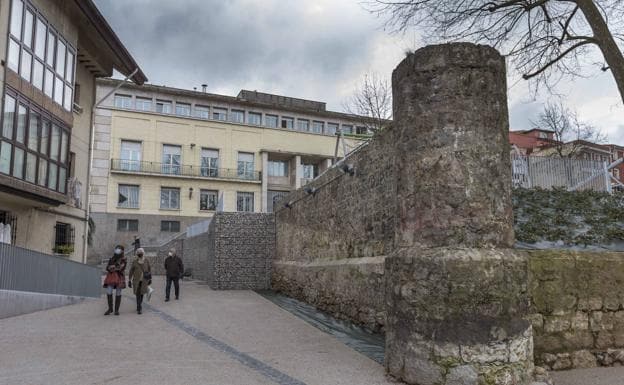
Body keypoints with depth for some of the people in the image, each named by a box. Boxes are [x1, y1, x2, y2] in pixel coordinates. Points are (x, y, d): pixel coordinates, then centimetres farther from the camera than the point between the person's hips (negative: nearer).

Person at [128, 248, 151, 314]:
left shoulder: (146, 261, 0)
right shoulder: (134, 261, -3)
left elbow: (149, 270, 10)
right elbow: (131, 271, 2)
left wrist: (150, 279, 13)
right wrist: (129, 280, 1)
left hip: (144, 280, 1)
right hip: (136, 280, -1)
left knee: (141, 293, 7)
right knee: (138, 294, -7)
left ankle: (139, 306, 30)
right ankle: (138, 309, -4)